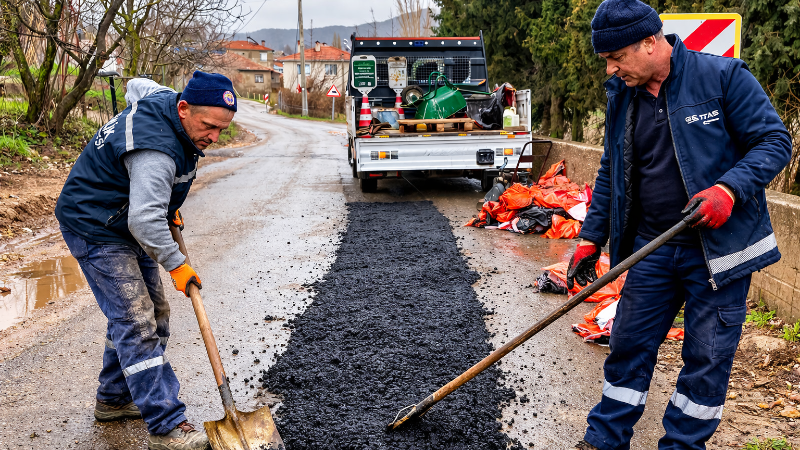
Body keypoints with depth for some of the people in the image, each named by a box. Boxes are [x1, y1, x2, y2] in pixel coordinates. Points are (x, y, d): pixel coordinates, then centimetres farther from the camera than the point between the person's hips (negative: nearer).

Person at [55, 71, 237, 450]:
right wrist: (177, 265, -22)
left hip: (128, 224, 10)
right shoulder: (156, 151, -32)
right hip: (96, 230, -10)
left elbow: (137, 86, 21)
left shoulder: (166, 100, -2)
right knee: (137, 324, -13)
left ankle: (114, 399, 28)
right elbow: (145, 218, -36)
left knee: (151, 312, 14)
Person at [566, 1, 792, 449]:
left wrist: (729, 189, -24)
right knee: (629, 345, 9)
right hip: (651, 248, 5)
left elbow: (775, 140, -8)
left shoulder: (723, 76, -9)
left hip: (717, 247, -4)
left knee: (708, 357, 4)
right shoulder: (622, 96, 7)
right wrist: (591, 239, 10)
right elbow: (611, 174, 14)